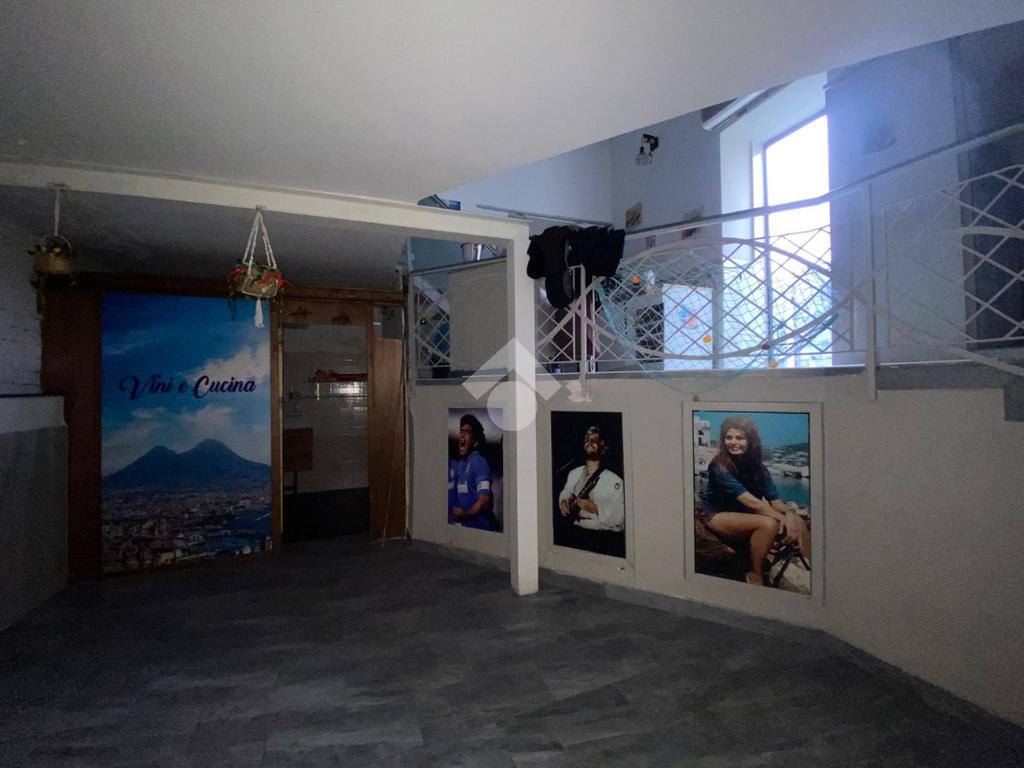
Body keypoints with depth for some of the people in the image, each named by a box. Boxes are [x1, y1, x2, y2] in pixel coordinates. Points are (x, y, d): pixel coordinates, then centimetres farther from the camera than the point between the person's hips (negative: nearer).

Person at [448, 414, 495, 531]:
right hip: (456, 526, 6)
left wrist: (466, 515, -28)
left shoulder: (479, 462, -12)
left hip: (477, 528, -6)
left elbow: (484, 500, -19)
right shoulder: (454, 463, 9)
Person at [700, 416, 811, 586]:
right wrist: (783, 518, -32)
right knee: (769, 523, -31)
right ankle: (755, 575, -16)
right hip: (718, 515, -7)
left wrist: (789, 515, -32)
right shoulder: (719, 466, -21)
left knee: (798, 521, -9)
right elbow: (750, 501, -28)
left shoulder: (757, 466, -2)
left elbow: (775, 499, -10)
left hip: (745, 513, 7)